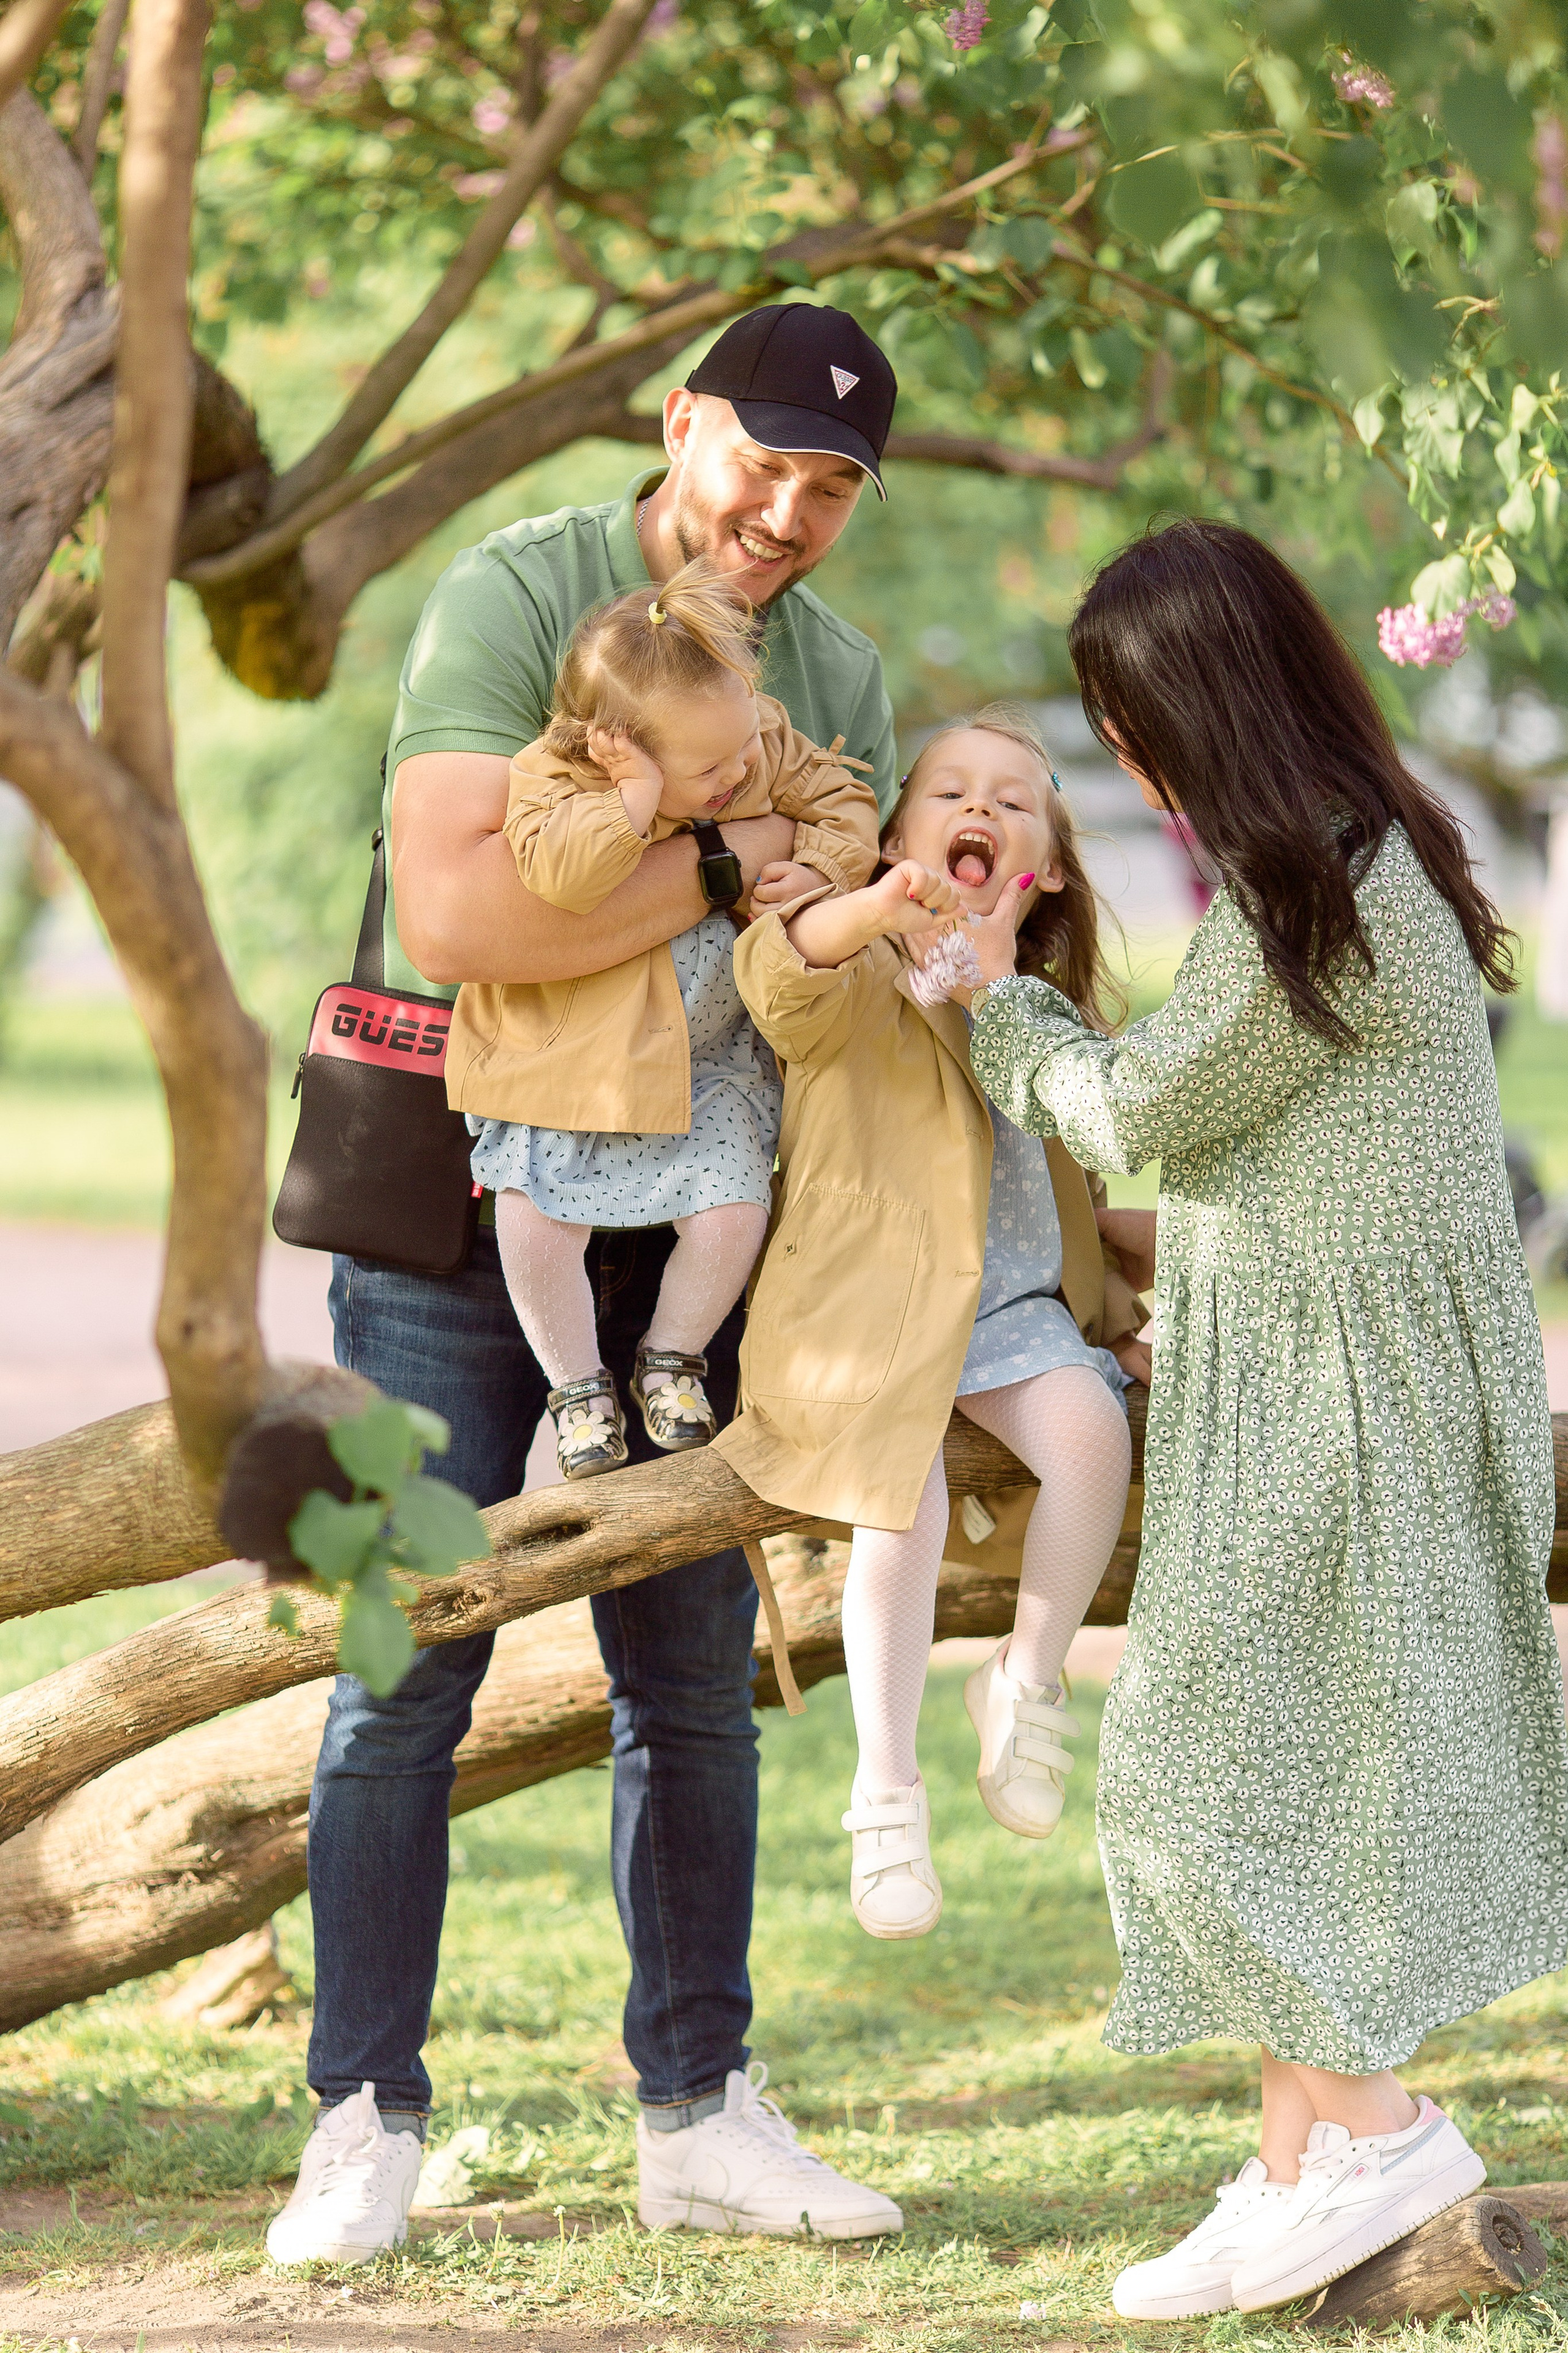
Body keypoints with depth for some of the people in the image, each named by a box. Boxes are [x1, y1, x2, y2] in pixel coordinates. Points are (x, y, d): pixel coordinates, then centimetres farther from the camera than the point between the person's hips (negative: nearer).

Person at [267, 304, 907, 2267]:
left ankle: (699, 2114, 17)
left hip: (674, 1221, 6)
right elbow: (458, 911, -28)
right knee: (407, 1671, -5)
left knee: (692, 1681, 8)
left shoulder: (835, 681, 5)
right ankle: (365, 2125, 4)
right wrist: (720, 866, -23)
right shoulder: (511, 597, -14)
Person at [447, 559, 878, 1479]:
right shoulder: (553, 780, -22)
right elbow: (561, 872, -38)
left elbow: (841, 799, 3)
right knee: (536, 1216, -11)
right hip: (572, 1058, -3)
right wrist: (637, 800, -41)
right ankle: (579, 1384, 12)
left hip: (710, 1057, 3)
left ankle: (671, 1358, 16)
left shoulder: (763, 739, -8)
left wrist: (825, 866, -15)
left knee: (732, 1211, -10)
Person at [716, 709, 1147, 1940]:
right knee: (904, 1501, -26)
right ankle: (885, 1793, -10)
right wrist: (882, 906, -48)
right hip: (860, 1301, -5)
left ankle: (1028, 1679, -3)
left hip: (1010, 1303, 5)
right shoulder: (862, 979, -3)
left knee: (1091, 1430, -25)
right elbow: (783, 972, -30)